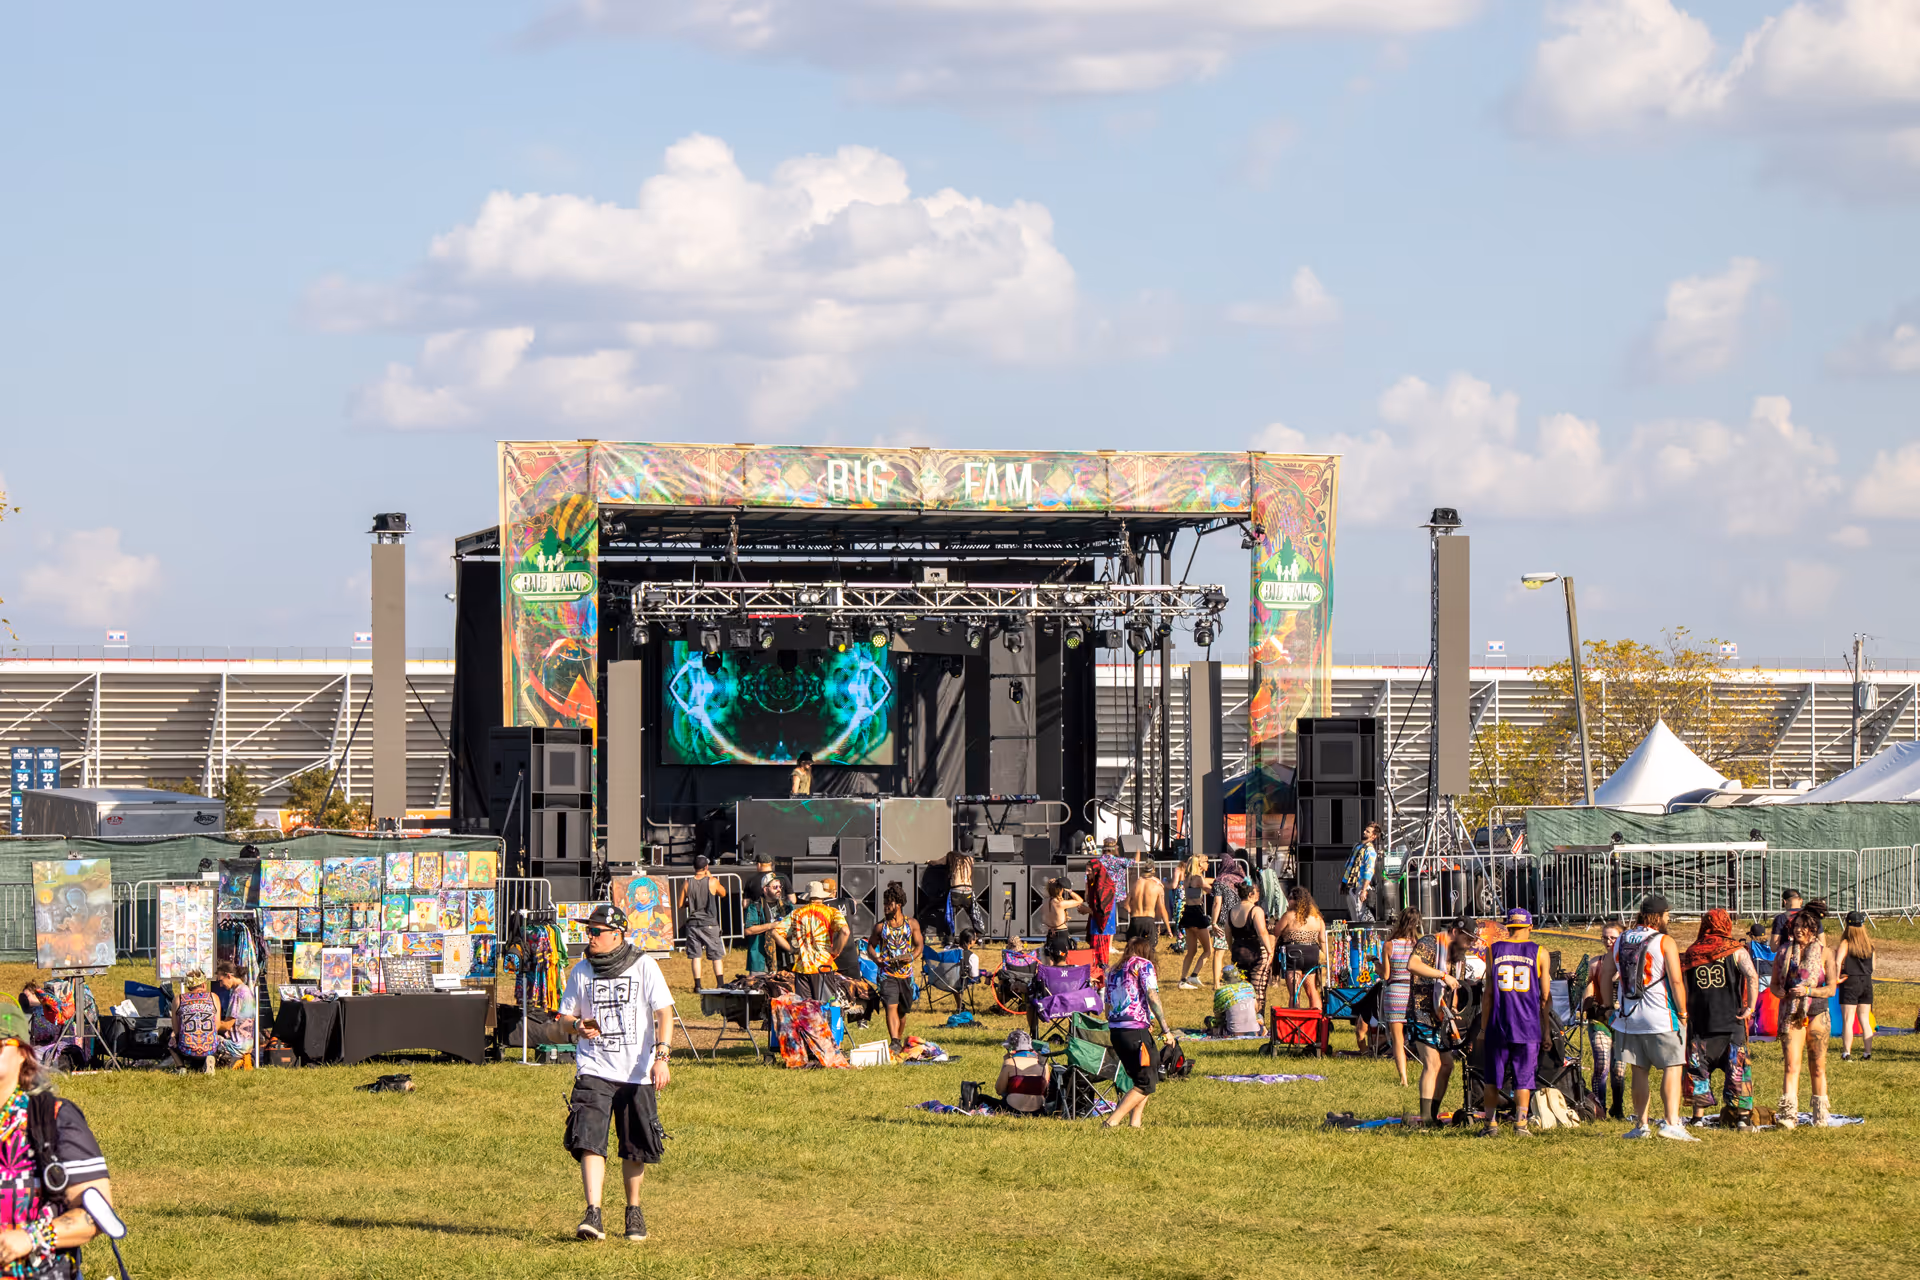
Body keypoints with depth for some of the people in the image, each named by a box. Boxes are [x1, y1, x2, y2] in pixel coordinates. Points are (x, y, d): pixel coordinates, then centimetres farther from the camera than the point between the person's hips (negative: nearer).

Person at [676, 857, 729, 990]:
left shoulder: (687, 885, -2)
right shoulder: (712, 882, -8)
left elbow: (681, 905, 3)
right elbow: (723, 893, 10)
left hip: (693, 924, 2)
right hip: (710, 923, -2)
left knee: (696, 956, 6)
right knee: (717, 956, 5)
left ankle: (697, 985, 1)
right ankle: (720, 985, -1)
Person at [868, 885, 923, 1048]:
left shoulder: (912, 924, 4)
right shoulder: (880, 926, 3)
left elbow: (919, 944, 10)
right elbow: (871, 944, 12)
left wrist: (912, 956, -11)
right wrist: (875, 958, -9)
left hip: (906, 972, 2)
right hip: (887, 973, -2)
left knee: (903, 1010, 12)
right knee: (891, 1006, -16)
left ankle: (900, 1039, 29)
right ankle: (894, 1041, -25)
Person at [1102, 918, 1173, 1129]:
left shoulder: (1115, 970, 17)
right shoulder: (1143, 965, -3)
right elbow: (1152, 996, -13)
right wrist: (1165, 1028, -11)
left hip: (1115, 1031, 7)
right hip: (1136, 1031, -7)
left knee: (1143, 1079, 20)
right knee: (1146, 1085, -3)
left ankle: (1134, 1123, 10)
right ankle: (1111, 1123, -14)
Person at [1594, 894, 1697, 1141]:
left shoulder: (1620, 942, 8)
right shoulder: (1665, 942, -8)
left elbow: (1605, 977, 14)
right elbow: (1675, 981, -11)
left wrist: (1609, 1006, 26)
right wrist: (1682, 1012, -2)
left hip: (1629, 1018, 5)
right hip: (1660, 1019, -5)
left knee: (1640, 1072, 12)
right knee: (1672, 1068, -2)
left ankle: (1641, 1125, 14)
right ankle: (1670, 1122, -13)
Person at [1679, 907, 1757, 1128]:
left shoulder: (1691, 953, 8)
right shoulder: (1735, 950, -1)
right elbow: (1752, 976, -16)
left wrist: (1683, 1011, 11)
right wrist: (1750, 1007, -12)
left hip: (1699, 1021, 2)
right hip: (1731, 1020, -2)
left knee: (1698, 1068, 10)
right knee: (1737, 1068, 4)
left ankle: (1698, 1115, 8)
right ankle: (1743, 1115, 2)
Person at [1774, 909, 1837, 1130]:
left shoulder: (1823, 954, 2)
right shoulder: (1784, 954, 8)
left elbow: (1832, 988, -1)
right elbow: (1774, 984, 14)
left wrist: (1808, 991, -16)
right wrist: (1783, 993, -9)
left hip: (1817, 1014, -1)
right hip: (1791, 1015, 1)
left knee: (1818, 1067, 8)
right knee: (1792, 1065, -11)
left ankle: (1821, 1114, 20)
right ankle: (1788, 1113, -20)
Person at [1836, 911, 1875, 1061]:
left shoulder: (1846, 943, -10)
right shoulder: (1869, 943, 5)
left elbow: (1837, 962, -22)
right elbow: (1873, 966, 12)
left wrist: (1837, 977, -9)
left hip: (1850, 983, -5)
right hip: (1867, 982, 5)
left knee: (1848, 1020, -1)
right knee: (1865, 1020, 11)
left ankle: (1847, 1053, -3)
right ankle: (1867, 1052, 11)